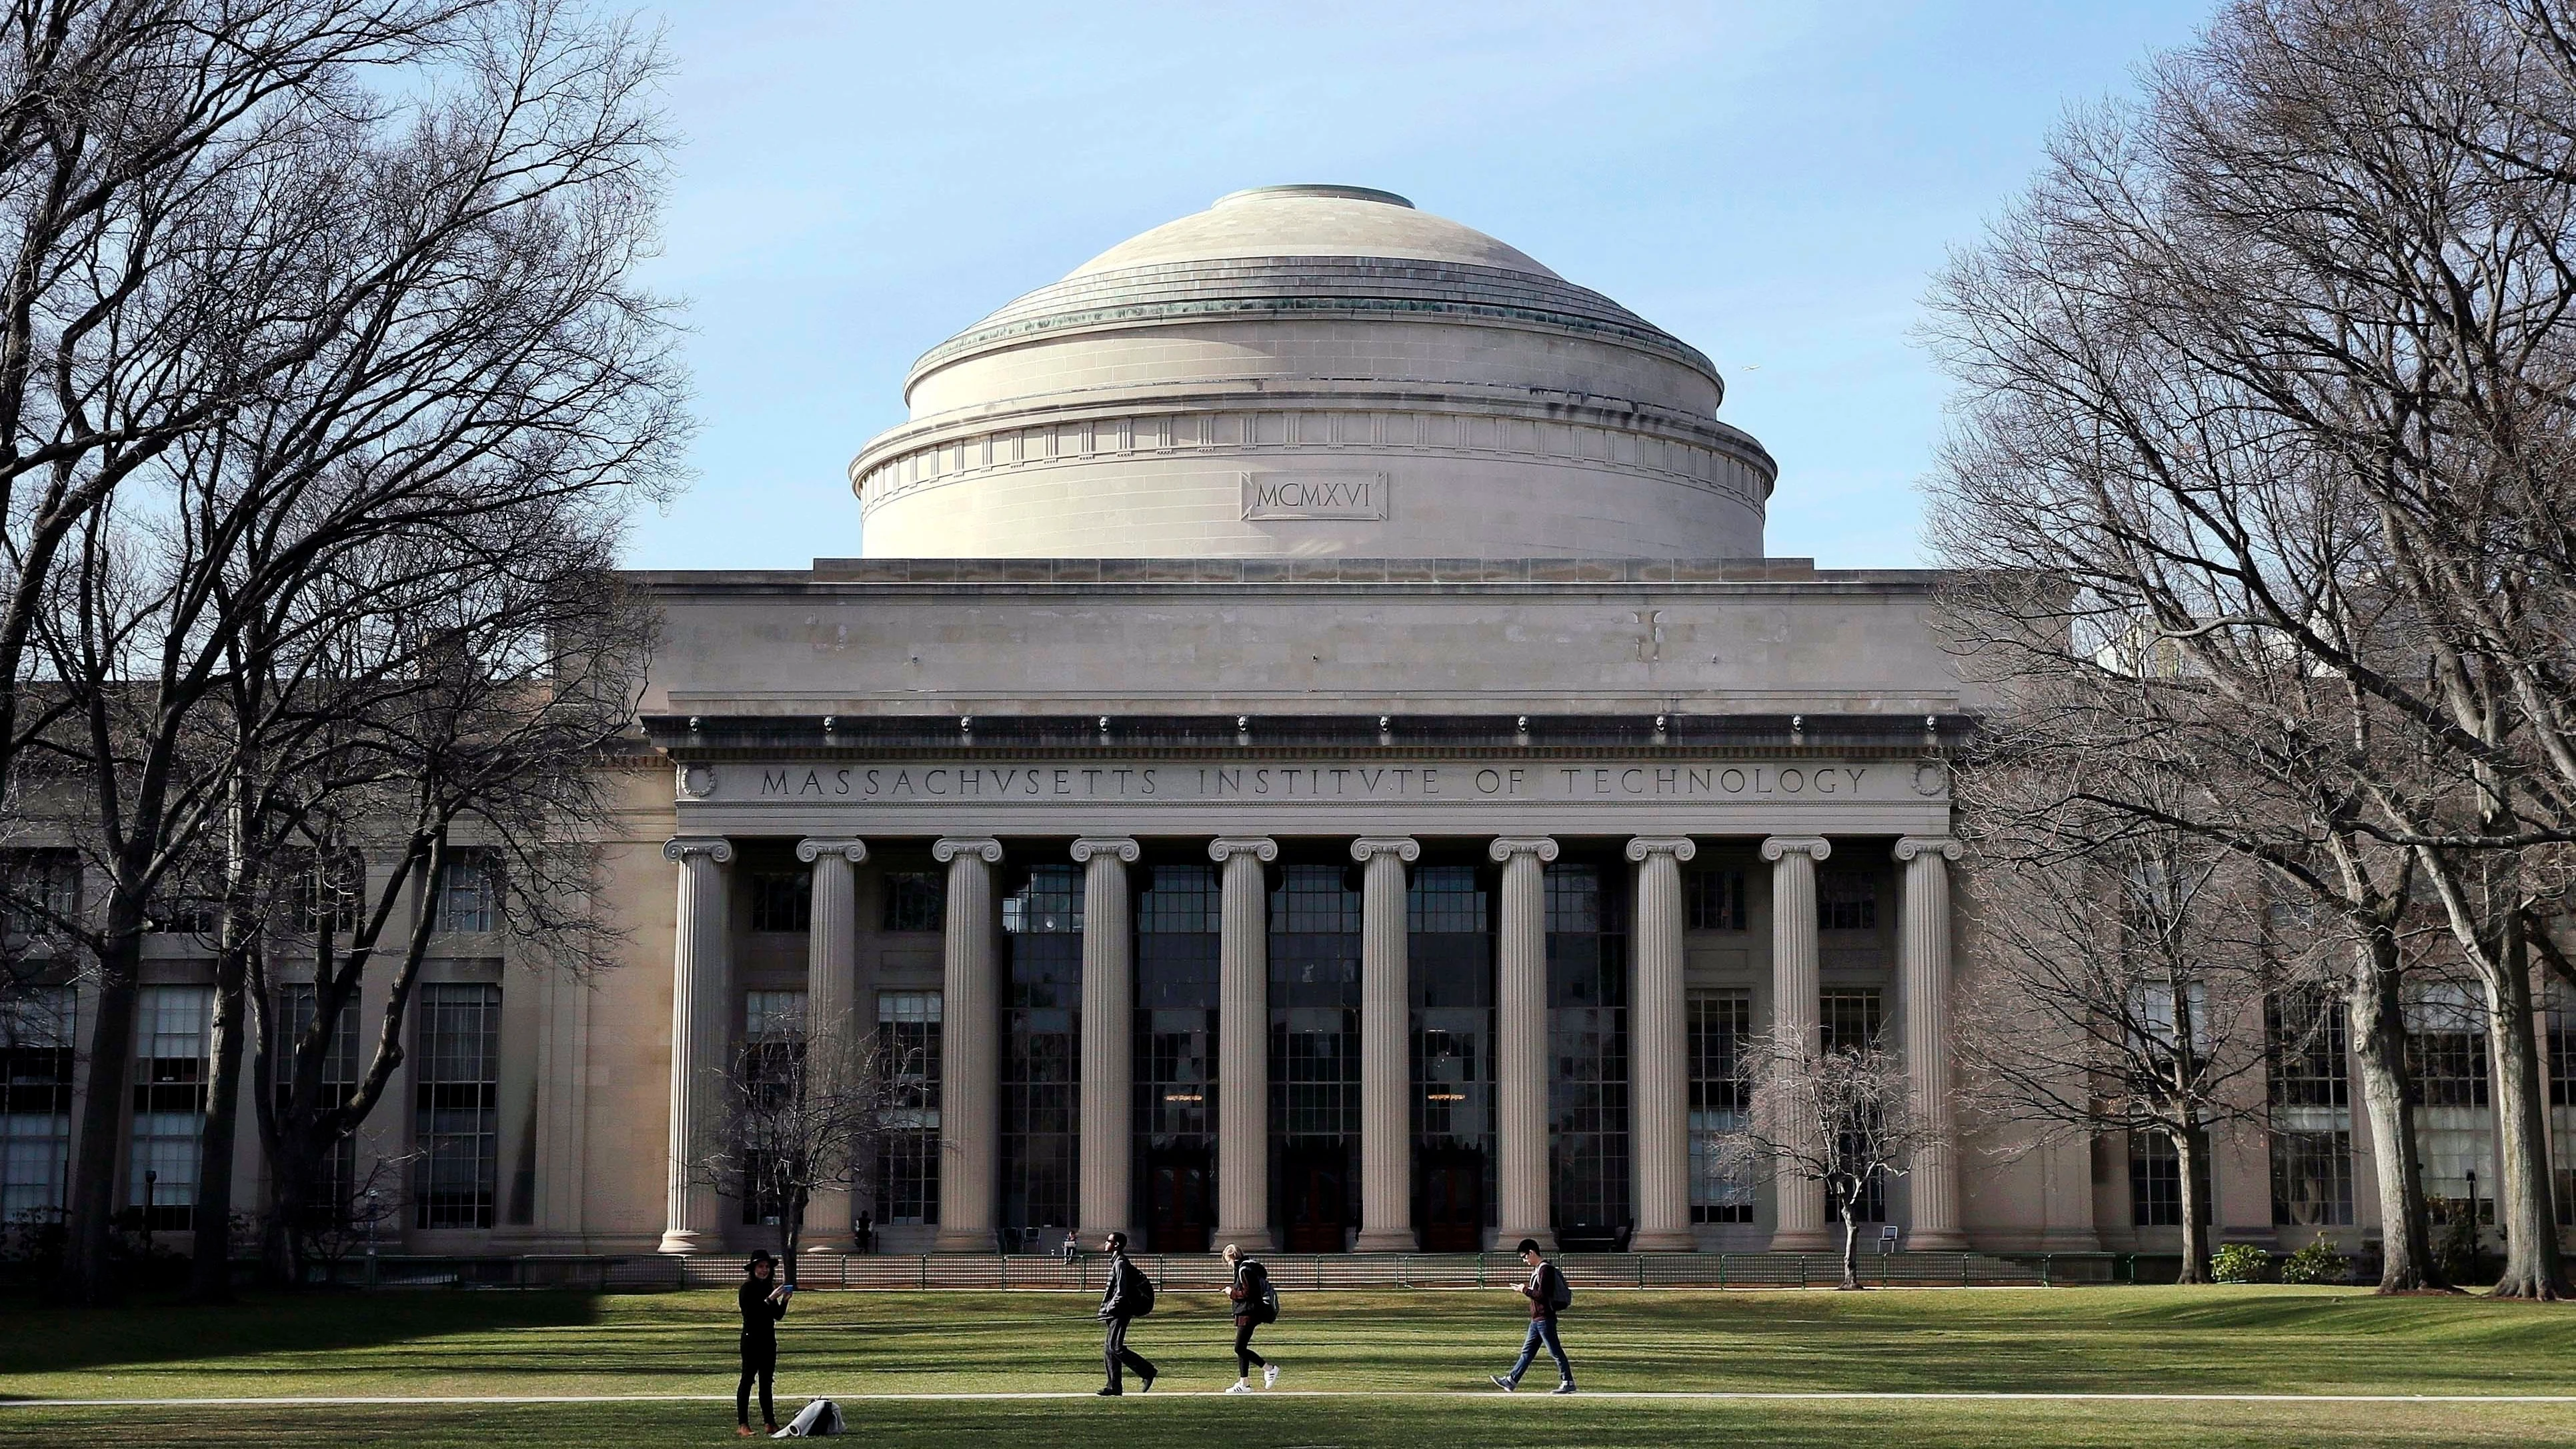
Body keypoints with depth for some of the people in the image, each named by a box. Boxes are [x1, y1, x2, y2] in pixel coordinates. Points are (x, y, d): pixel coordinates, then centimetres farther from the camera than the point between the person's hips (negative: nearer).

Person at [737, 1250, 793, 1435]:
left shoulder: (769, 1288, 12)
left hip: (769, 1340, 7)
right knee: (747, 1380, -6)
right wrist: (770, 1299, -21)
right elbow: (750, 1313, -19)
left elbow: (778, 1316, 13)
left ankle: (770, 1423, 10)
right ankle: (742, 1424, -7)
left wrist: (784, 1300, -4)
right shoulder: (747, 1289, -8)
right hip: (751, 1339, -7)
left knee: (766, 1382, 9)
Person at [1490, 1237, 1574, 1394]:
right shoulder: (1538, 1269, 15)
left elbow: (1542, 1294, -23)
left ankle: (1568, 1383, 2)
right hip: (1537, 1319, 10)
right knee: (1527, 1352, 13)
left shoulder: (1545, 1269, -17)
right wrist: (1528, 1288, 10)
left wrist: (1525, 1290, -12)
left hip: (1545, 1318, -10)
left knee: (1555, 1351, -4)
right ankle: (1511, 1381, 16)